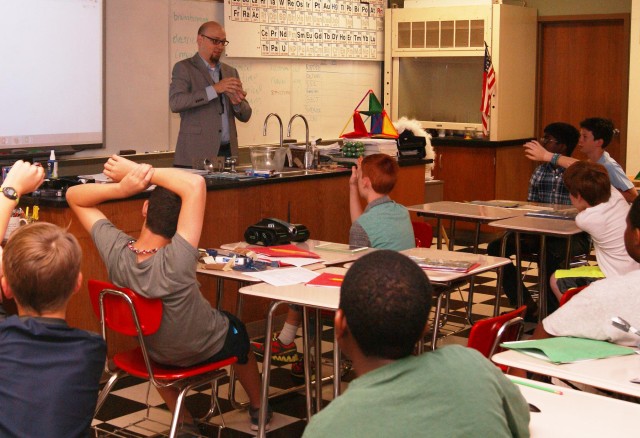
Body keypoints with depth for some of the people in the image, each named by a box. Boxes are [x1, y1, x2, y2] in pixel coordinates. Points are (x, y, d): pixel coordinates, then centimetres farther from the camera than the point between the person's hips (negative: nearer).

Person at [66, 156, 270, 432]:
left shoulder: (115, 252, -32)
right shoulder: (175, 262, -44)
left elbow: (75, 196, -17)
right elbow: (195, 184, -51)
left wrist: (121, 188, -35)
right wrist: (140, 172, -43)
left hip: (153, 351, 3)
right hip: (205, 350, -3)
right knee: (236, 329, 32)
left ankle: (184, 420, 44)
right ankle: (257, 409, 55)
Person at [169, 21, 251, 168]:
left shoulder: (230, 72, 17)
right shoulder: (184, 68, 1)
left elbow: (245, 116, 16)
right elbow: (175, 102, -17)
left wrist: (237, 102, -8)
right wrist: (214, 89, -21)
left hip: (228, 152, 5)